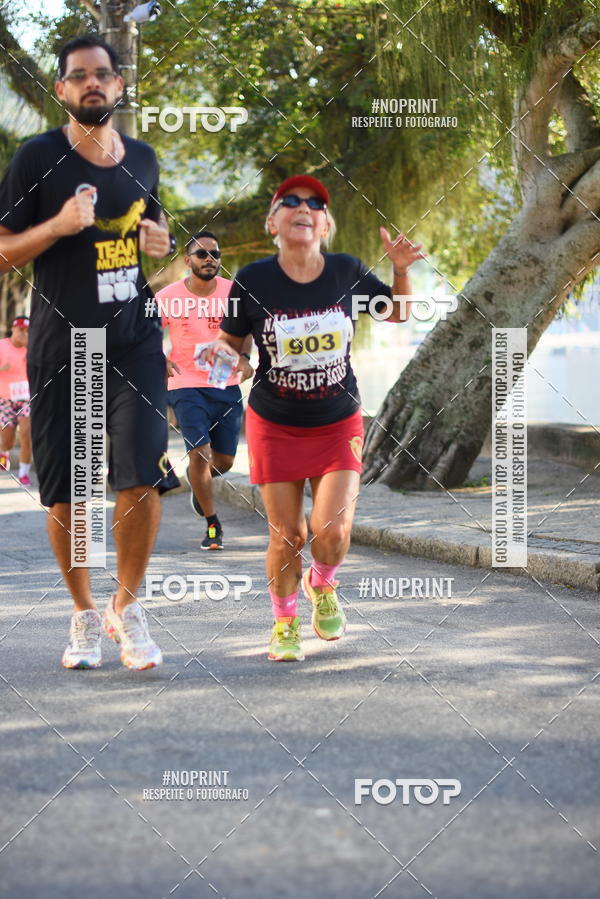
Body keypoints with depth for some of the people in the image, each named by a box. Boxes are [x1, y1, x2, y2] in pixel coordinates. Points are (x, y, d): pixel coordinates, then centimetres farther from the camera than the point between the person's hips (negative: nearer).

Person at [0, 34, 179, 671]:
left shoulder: (142, 159, 9)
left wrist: (160, 242, 4)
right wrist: (59, 225, -19)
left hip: (134, 343, 2)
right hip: (60, 348, -2)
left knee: (142, 480, -11)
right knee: (64, 493, 4)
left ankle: (126, 607, 8)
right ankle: (84, 614, 22)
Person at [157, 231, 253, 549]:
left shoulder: (232, 292, -3)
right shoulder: (168, 297, -8)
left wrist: (244, 358, -6)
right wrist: (161, 360, -13)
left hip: (227, 386, 3)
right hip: (187, 386, -3)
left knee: (224, 461, 8)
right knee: (199, 453, -14)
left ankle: (197, 479, 46)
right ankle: (212, 525, 2)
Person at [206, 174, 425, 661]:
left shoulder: (347, 272, -7)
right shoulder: (253, 281, -13)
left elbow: (397, 314, 9)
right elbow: (231, 340, 1)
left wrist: (401, 270, -9)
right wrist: (219, 349, -22)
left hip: (339, 424, 1)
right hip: (275, 425, -1)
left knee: (333, 532, -12)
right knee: (286, 536, 1)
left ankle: (322, 586, 24)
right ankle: (285, 621, 28)